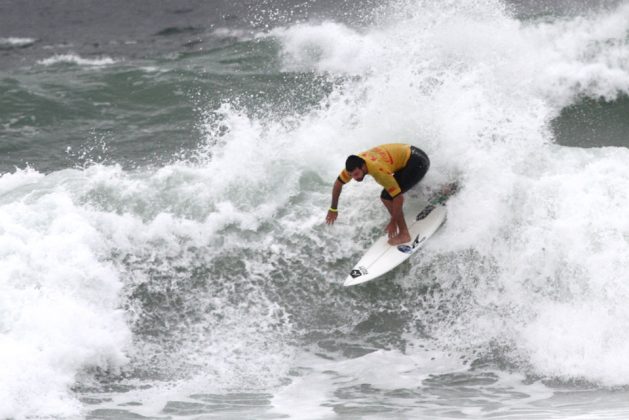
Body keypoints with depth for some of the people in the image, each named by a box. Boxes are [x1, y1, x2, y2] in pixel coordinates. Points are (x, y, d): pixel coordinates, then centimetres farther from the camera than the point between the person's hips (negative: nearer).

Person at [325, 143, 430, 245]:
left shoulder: (379, 170, -35)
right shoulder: (355, 163, -12)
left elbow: (398, 197, -32)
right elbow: (338, 183, 4)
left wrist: (393, 222, -23)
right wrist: (333, 209, 10)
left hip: (418, 162, -9)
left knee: (387, 196, -19)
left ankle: (404, 234, -8)